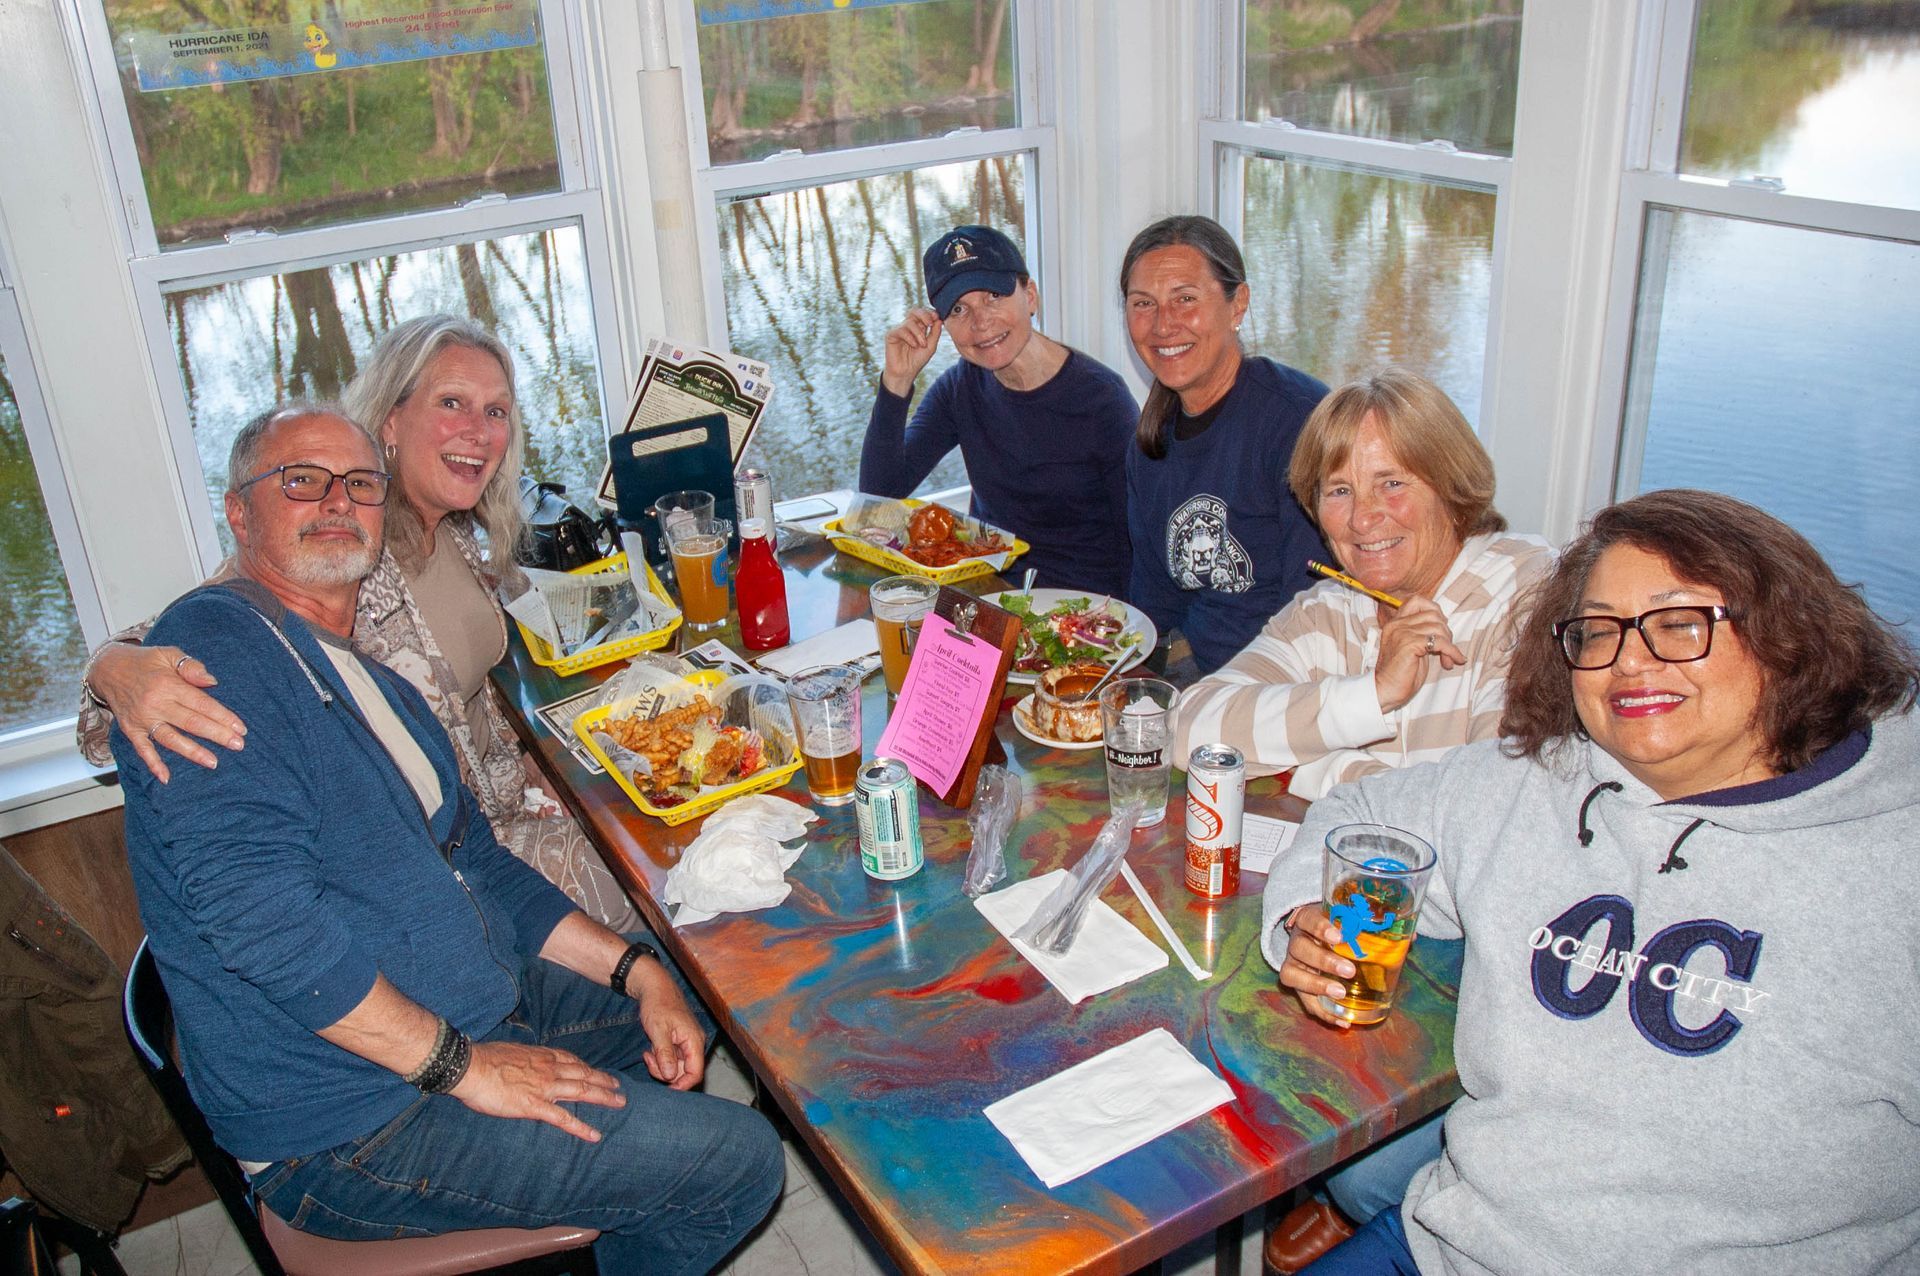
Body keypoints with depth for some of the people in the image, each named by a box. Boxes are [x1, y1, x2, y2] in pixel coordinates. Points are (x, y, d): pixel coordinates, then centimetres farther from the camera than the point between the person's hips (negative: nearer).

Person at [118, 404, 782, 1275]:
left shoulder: (371, 681, 15)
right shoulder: (214, 646, -18)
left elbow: (474, 863, 17)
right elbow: (256, 909, -29)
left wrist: (635, 970, 6)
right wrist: (460, 1065, -23)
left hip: (476, 1016, 10)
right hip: (350, 1124, -10)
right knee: (736, 1160, -14)